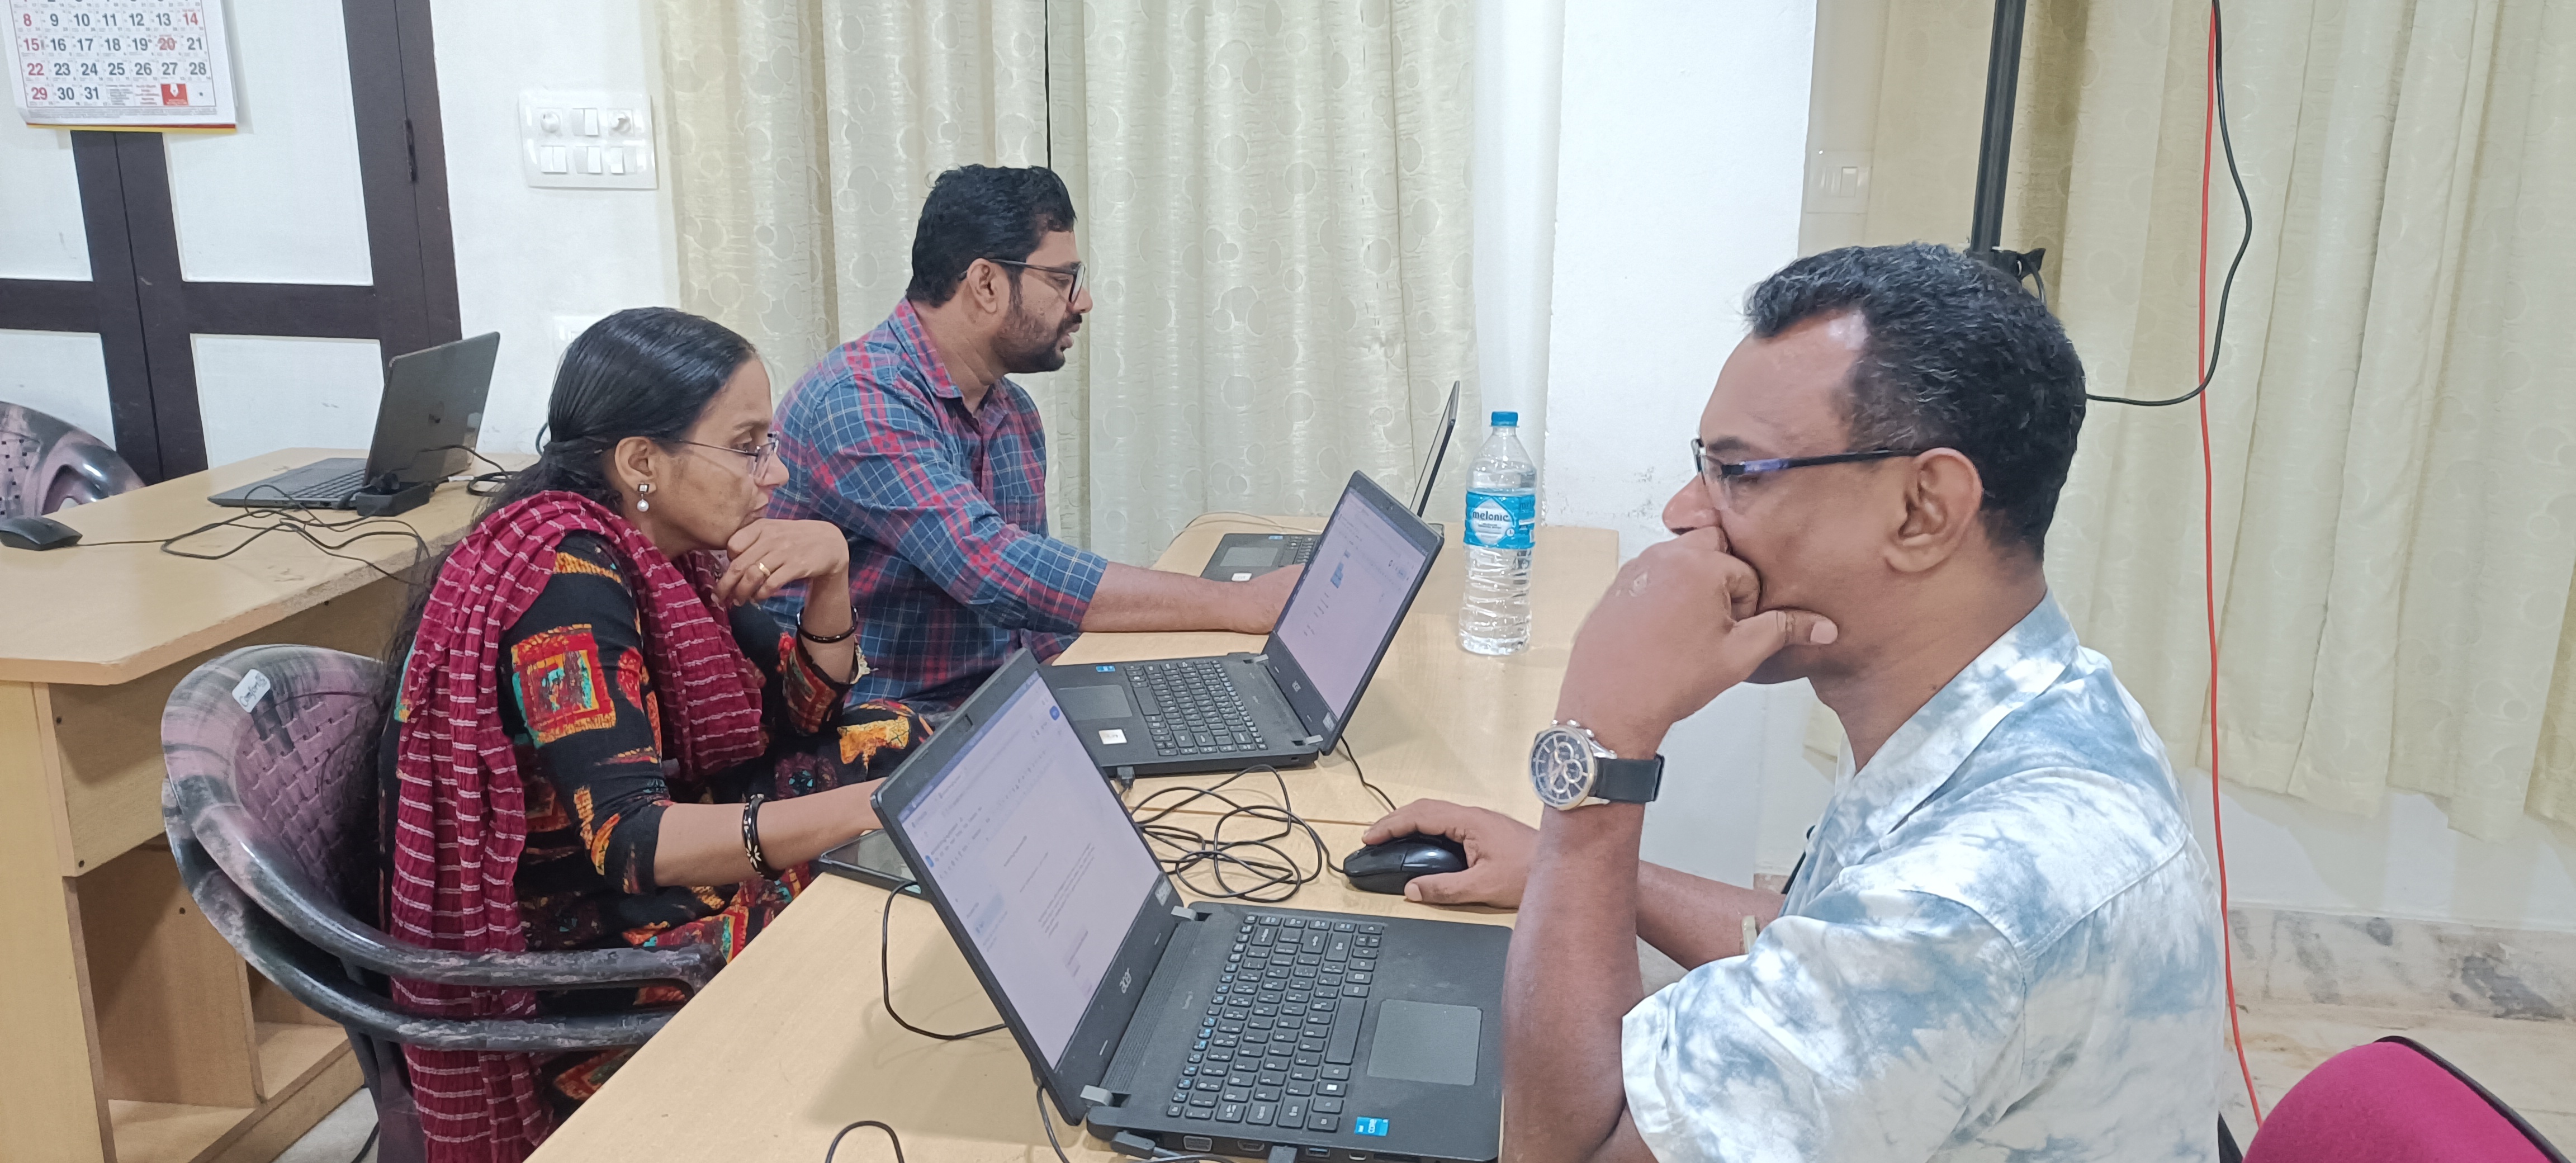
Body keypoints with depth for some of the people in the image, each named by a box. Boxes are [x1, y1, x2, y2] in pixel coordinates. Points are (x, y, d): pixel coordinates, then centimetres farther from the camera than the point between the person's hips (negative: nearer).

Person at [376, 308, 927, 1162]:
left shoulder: (664, 548, -1)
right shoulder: (565, 579, -25)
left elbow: (806, 713, 6)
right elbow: (626, 840, -34)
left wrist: (829, 572, -13)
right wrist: (874, 807, -44)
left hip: (657, 867, 9)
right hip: (569, 942, -9)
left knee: (895, 738, 2)